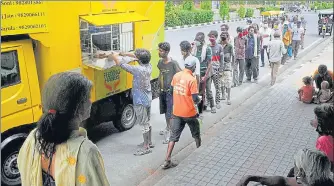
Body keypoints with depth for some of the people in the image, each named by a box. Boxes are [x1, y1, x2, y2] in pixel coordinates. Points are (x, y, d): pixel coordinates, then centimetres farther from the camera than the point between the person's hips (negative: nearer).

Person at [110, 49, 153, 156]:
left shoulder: (138, 70, -25)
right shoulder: (148, 66, -2)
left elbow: (119, 64, -19)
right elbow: (136, 55, 13)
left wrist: (114, 56, 0)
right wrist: (122, 54, 11)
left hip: (140, 101, -9)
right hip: (148, 98, 9)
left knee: (143, 124, 0)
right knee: (147, 122, 20)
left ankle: (146, 147, 9)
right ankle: (149, 142, 34)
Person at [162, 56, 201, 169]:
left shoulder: (176, 76, 1)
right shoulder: (192, 80, -17)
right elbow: (195, 98, -19)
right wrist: (199, 100, 3)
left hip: (176, 112, 5)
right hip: (189, 113, -5)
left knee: (174, 136, 5)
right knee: (196, 133, 21)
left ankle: (167, 160, -2)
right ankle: (199, 147, 44)